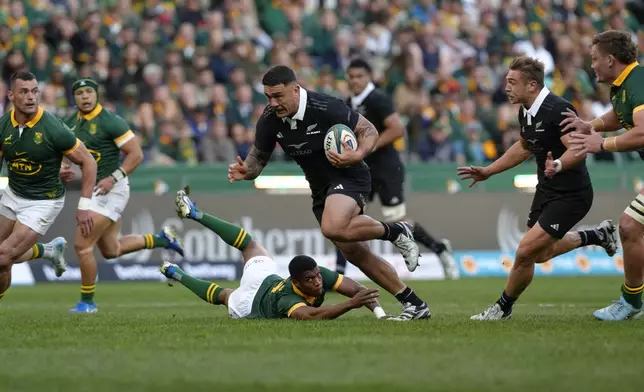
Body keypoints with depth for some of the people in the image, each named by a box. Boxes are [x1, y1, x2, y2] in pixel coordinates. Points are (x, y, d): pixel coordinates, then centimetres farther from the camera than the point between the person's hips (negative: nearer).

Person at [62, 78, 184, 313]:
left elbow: (136, 154, -14)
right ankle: (161, 239, 35)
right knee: (111, 250, 19)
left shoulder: (111, 122, -15)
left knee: (82, 245, -12)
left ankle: (87, 301, 3)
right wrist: (62, 170, -4)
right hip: (92, 189, 9)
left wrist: (113, 178, -23)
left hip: (111, 189, -9)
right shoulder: (70, 124, 6)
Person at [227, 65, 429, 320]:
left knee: (333, 228, -35)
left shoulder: (325, 108, -25)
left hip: (348, 177, -7)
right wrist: (245, 171, -18)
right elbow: (259, 157, 5)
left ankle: (396, 232, -8)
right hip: (320, 187, 7)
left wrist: (358, 155, -35)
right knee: (354, 253, 7)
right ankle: (414, 304, 17)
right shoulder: (269, 120, -8)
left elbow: (369, 130, -16)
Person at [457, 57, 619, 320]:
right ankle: (597, 236, 40)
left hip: (570, 195, -9)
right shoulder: (525, 113, 3)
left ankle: (503, 308, 8)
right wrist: (488, 172, 21)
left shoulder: (557, 109, -25)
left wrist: (558, 165, -51)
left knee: (526, 251, -12)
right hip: (546, 190, 10)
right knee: (540, 254, 21)